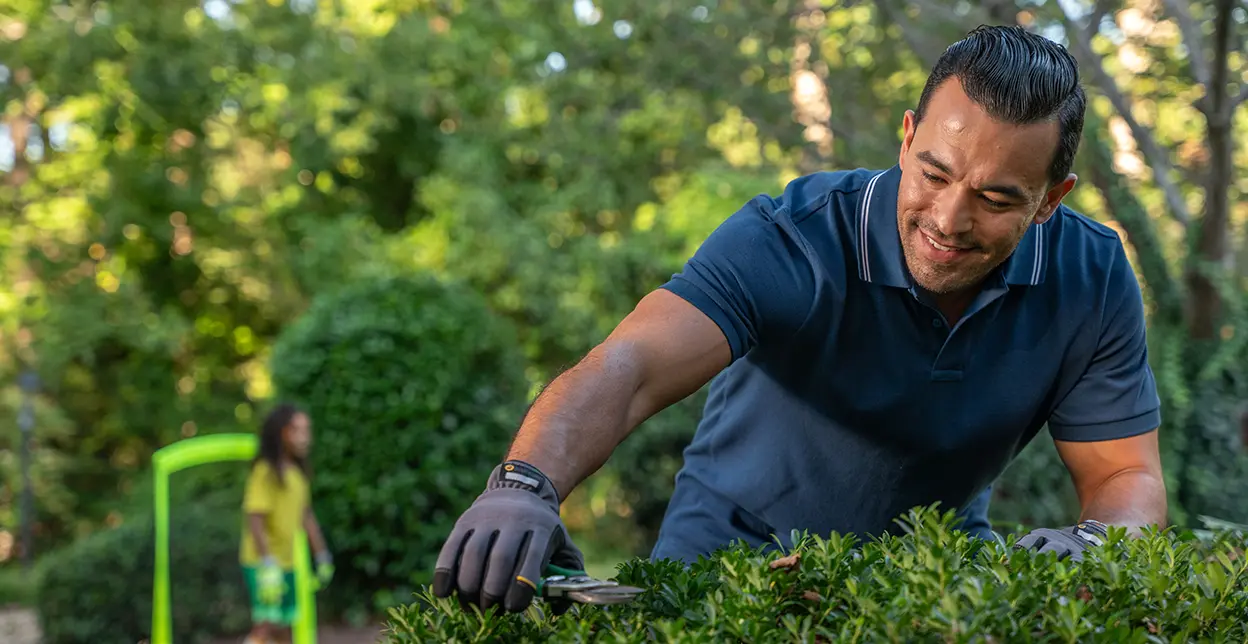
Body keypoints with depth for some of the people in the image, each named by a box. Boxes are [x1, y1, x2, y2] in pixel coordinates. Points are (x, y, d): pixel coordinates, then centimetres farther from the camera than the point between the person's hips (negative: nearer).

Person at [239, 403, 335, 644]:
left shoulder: (297, 472, 10)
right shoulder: (266, 471, -15)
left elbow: (306, 515, 19)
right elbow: (255, 518, -21)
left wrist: (322, 556, 21)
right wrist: (268, 563, -26)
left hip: (287, 563, 8)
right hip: (262, 563, -8)